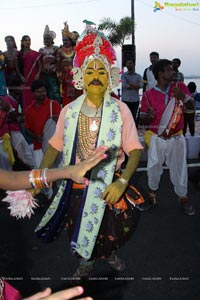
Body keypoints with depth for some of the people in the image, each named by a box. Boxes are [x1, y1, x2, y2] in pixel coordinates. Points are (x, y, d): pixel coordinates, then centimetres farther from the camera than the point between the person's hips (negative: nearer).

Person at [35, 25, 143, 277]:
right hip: (75, 184, 2)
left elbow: (134, 149, -13)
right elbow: (56, 145, 0)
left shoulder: (120, 110, -14)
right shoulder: (69, 110, -8)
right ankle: (86, 261, 52)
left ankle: (109, 254, 54)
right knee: (78, 228, 20)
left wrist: (122, 182, -26)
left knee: (109, 230, 17)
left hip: (107, 185, -1)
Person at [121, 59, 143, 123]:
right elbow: (124, 85, -11)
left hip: (135, 100, 1)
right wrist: (135, 86, -6)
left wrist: (129, 83, -9)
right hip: (126, 100, -1)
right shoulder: (124, 75, 6)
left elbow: (141, 85, -10)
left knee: (134, 117, 5)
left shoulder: (138, 76, 9)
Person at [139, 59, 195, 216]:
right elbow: (143, 119, 3)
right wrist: (148, 116, -21)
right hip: (156, 138, 0)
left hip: (176, 137, 1)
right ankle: (152, 196, 30)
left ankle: (183, 198, 26)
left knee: (179, 168, 6)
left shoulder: (180, 87, 1)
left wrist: (183, 96, -21)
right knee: (153, 168, 9)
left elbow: (191, 105, -2)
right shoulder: (148, 95, -3)